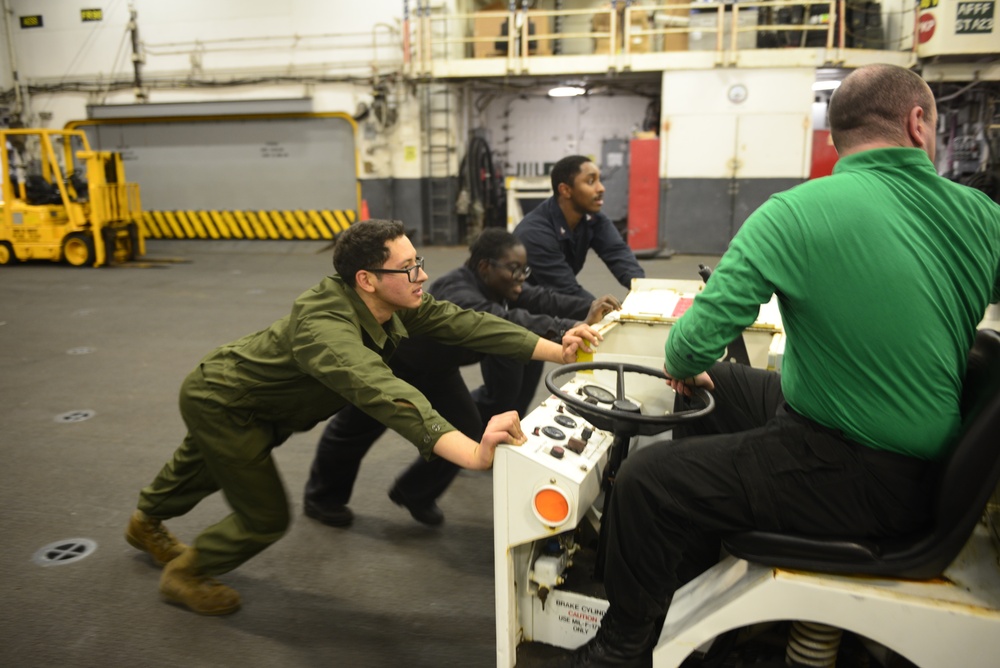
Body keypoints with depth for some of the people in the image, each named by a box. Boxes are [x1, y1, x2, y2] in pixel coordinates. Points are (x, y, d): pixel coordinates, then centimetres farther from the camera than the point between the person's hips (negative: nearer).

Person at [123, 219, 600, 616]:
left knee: (205, 468, 33)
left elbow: (460, 322, -24)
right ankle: (184, 575, 28)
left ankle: (147, 523, 64)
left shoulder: (394, 303, -20)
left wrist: (556, 351, -32)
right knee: (266, 518, -1)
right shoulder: (325, 326, -44)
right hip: (217, 404, -8)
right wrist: (474, 454, -71)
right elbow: (383, 393, -59)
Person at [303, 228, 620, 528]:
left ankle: (415, 494, 23)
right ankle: (322, 498, 35)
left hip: (433, 366, 8)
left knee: (466, 429, 1)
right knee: (355, 430, 9)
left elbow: (541, 300, -26)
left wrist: (589, 308, -43)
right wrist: (570, 329, -70)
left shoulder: (498, 289, -15)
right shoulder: (457, 293, -42)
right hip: (387, 358, -8)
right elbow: (502, 321, -59)